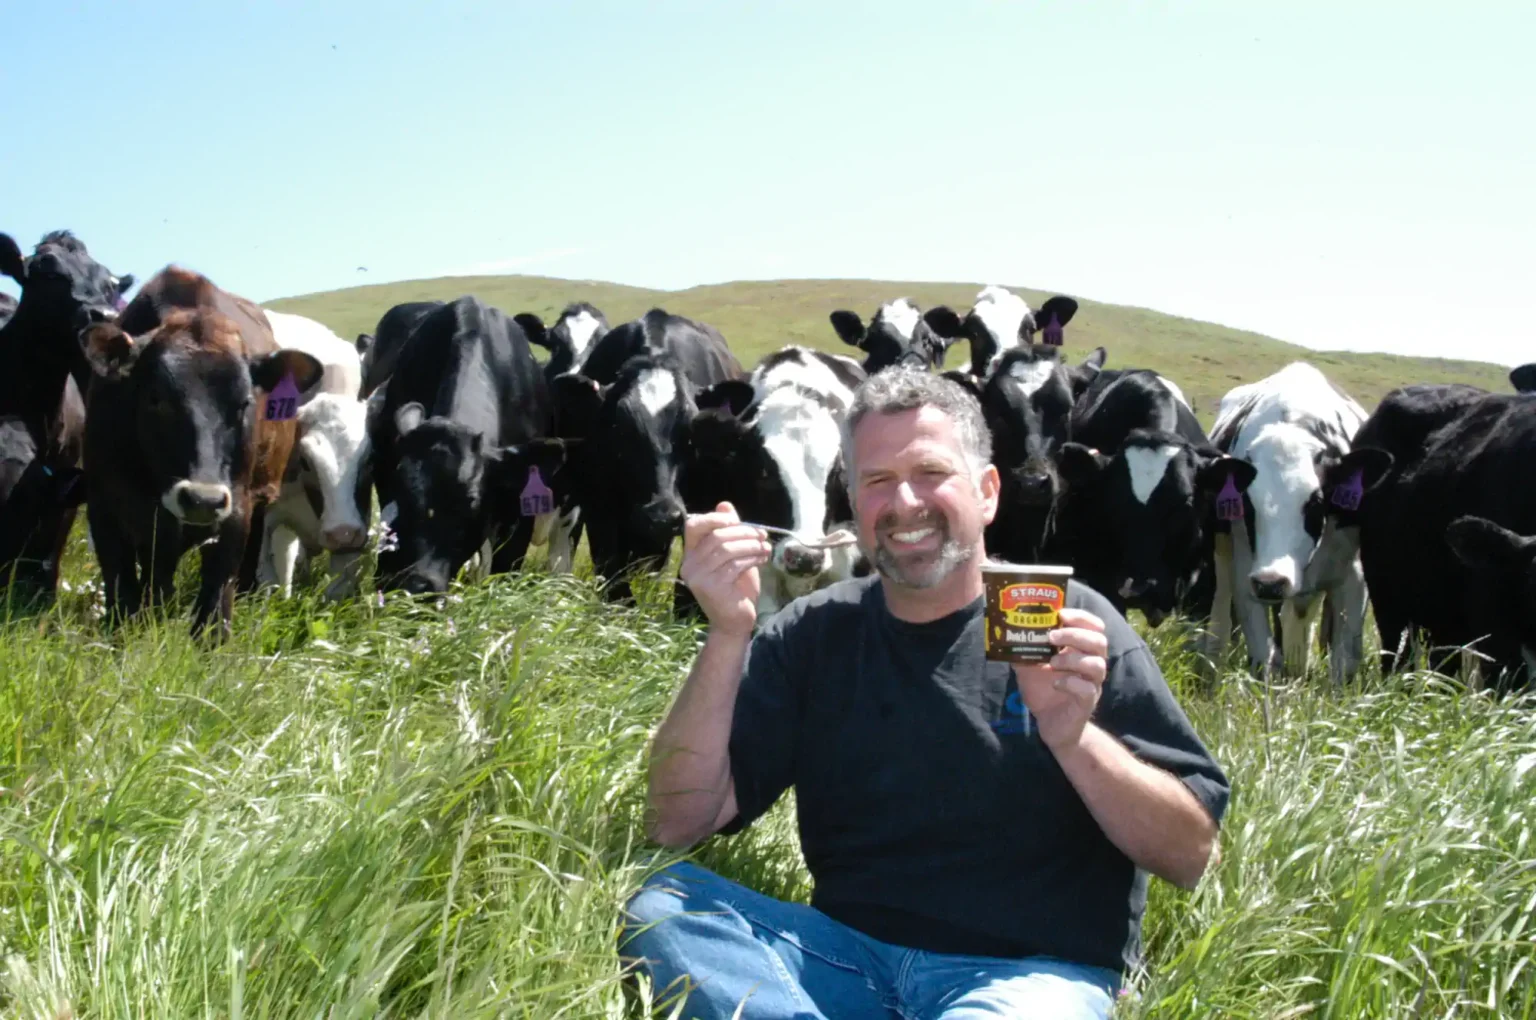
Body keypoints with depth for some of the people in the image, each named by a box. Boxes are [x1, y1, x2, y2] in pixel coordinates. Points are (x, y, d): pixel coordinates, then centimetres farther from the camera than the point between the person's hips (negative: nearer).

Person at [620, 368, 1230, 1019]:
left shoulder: (1070, 627, 1)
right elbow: (678, 824, -1)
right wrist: (728, 634, -12)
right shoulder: (811, 635, 7)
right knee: (660, 909, -21)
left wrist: (1073, 735, -19)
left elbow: (1190, 856, -2)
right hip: (849, 956, 4)